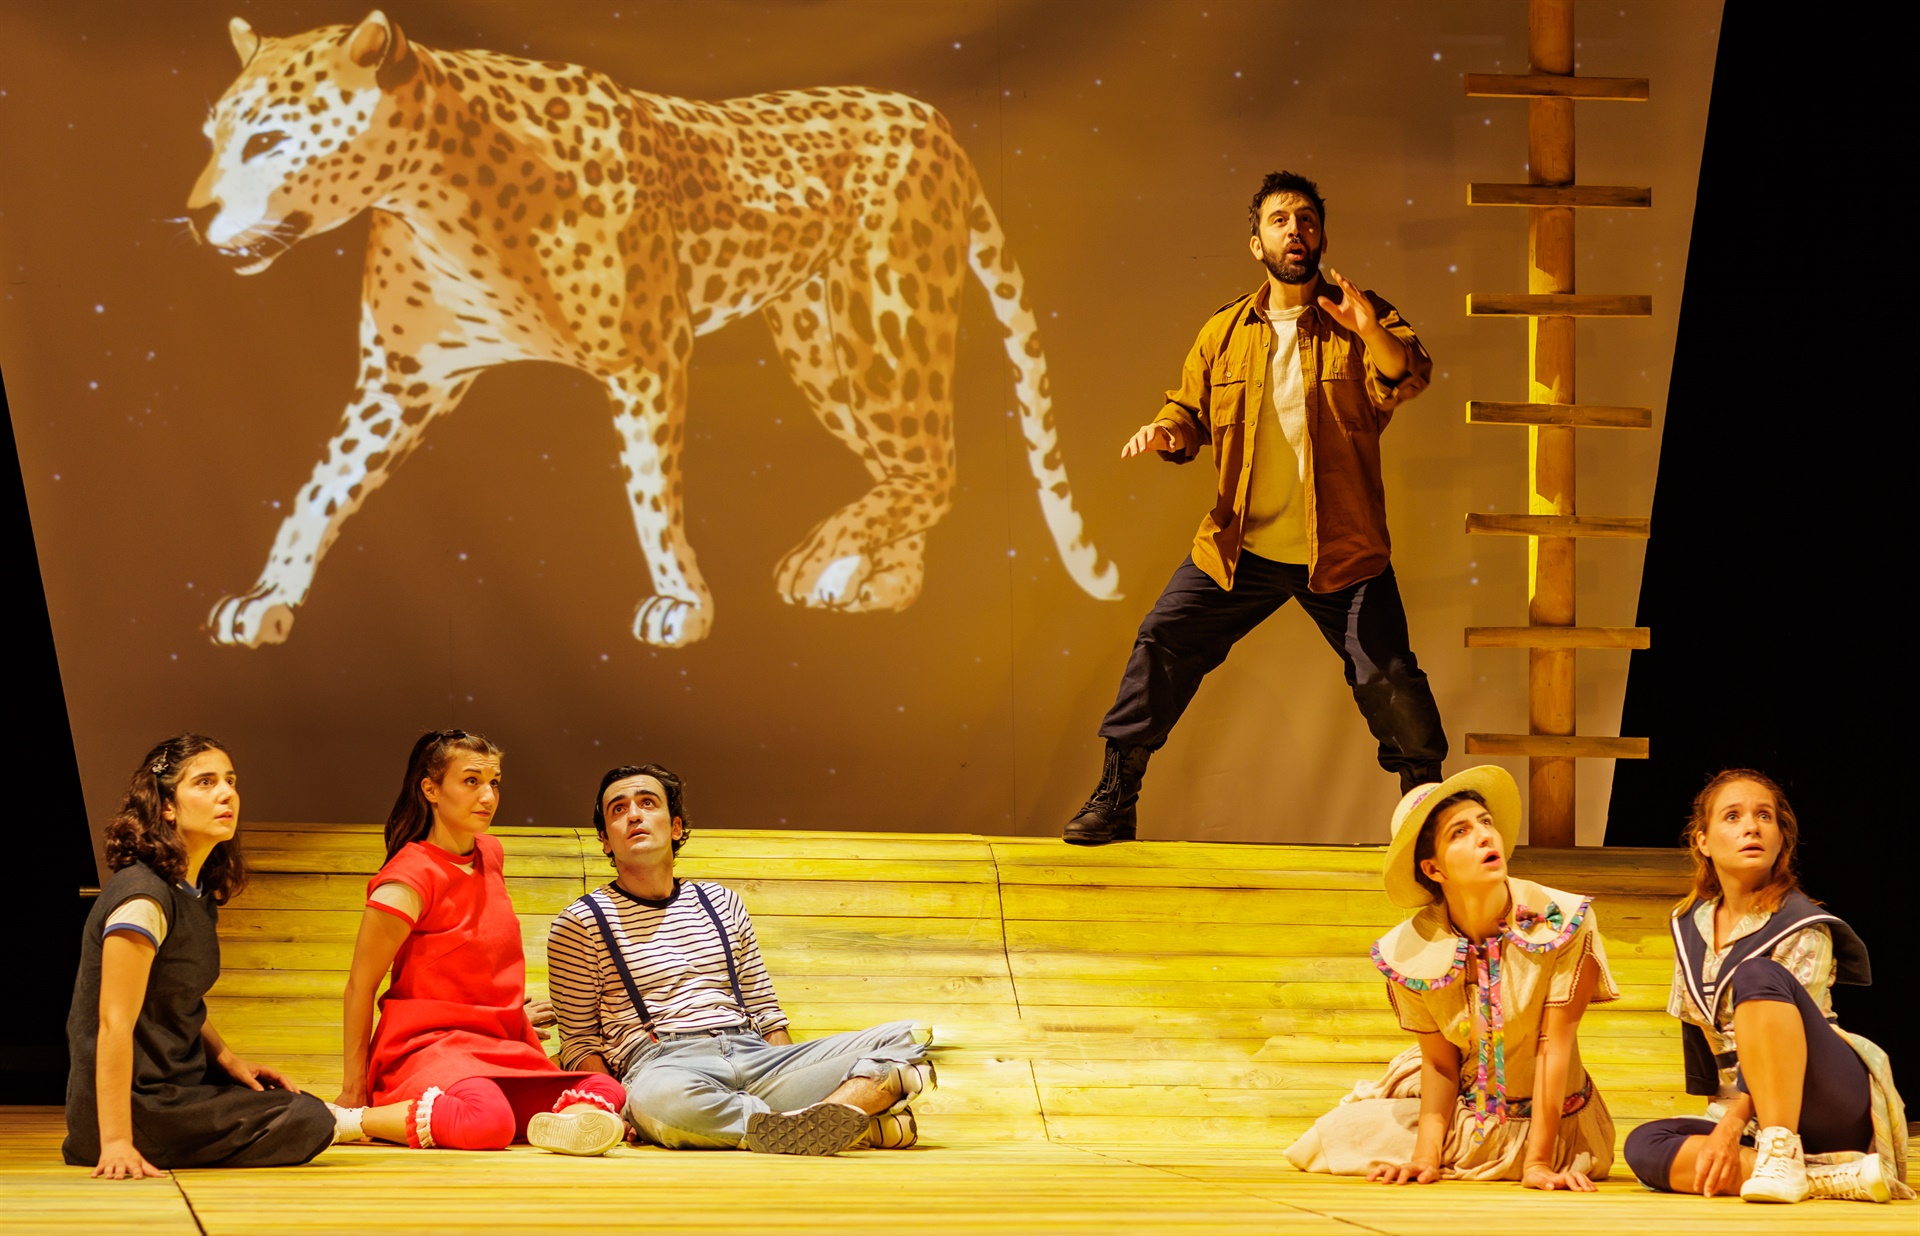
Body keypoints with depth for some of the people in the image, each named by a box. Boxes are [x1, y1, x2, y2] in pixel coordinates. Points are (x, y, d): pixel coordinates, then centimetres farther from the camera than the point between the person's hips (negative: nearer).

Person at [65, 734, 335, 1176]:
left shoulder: (198, 894, 8)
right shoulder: (143, 898, -21)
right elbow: (114, 1024, -25)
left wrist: (227, 1058, 3)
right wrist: (116, 1143, -28)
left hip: (172, 1084, 10)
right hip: (137, 1103, -10)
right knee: (308, 1123, -14)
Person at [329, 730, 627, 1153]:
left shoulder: (490, 854, 12)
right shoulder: (410, 879, -13)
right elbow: (360, 986, -10)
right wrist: (354, 1088, -9)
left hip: (499, 1048, 8)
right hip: (427, 1046, -8)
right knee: (488, 1120, -38)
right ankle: (345, 1122, -24)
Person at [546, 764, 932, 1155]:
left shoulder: (720, 902, 24)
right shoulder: (580, 923, 12)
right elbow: (578, 1043, 8)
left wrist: (796, 1087, 5)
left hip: (754, 1057, 5)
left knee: (902, 1039, -15)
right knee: (658, 1098, -44)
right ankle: (861, 1117, -40)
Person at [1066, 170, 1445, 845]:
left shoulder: (1362, 320, -3)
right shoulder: (1225, 333, 8)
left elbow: (1408, 377, -21)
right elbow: (1190, 408, 16)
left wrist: (1373, 334, -41)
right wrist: (1168, 430, -7)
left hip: (1342, 554, -3)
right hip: (1239, 550, 3)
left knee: (1389, 679, -7)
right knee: (1161, 645, -4)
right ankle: (1115, 798, 7)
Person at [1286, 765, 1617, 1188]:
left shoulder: (1561, 922, -24)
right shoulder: (1413, 951, -15)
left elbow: (1554, 1046, -22)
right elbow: (1440, 1061, -7)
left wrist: (1537, 1163, -23)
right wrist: (1426, 1156, -20)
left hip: (1546, 1120, -3)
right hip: (1467, 1116, 3)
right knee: (1338, 1133, -4)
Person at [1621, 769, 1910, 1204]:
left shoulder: (1804, 929, -8)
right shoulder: (1690, 925, 10)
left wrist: (1733, 1122, -28)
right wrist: (1721, 1115, 18)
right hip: (1749, 1113, 6)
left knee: (1757, 974, -31)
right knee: (1645, 1146, -25)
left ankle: (1782, 1153, -37)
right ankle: (1827, 1176, -29)